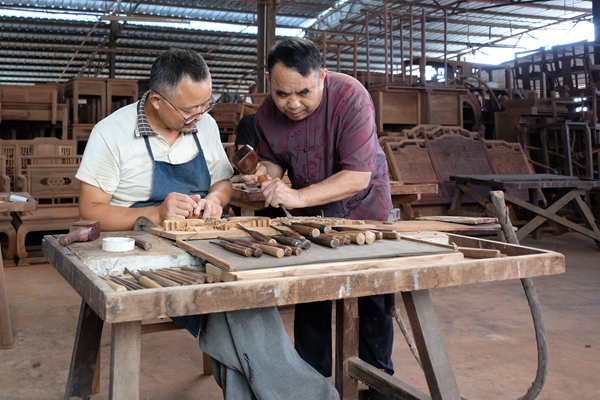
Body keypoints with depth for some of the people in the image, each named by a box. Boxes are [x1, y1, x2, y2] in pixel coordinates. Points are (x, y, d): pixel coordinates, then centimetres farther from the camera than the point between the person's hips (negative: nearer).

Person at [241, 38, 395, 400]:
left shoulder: (350, 96, -30)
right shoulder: (267, 112, -14)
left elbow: (358, 178, -34)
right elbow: (273, 160, 2)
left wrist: (298, 197, -42)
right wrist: (264, 173, -22)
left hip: (361, 205, -3)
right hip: (309, 212, 4)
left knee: (373, 299, 4)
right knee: (309, 296, 7)